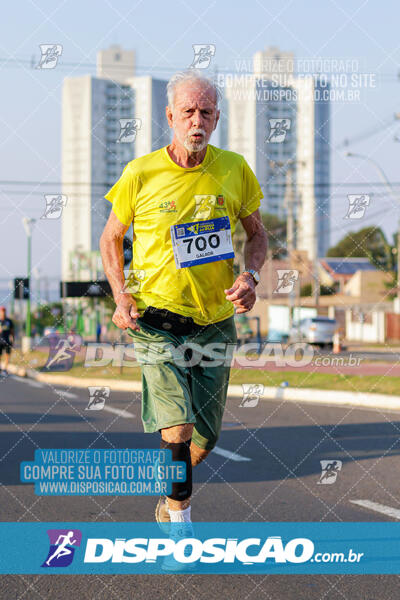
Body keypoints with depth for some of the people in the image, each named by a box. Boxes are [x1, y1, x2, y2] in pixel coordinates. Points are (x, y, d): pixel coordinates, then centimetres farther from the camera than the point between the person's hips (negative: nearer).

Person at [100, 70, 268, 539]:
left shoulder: (234, 170, -2)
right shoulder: (140, 174, -7)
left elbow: (257, 234, 12)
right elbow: (111, 238, 6)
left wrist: (250, 276, -9)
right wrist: (121, 296, -8)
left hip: (216, 319, 3)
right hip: (156, 317, -3)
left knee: (205, 436, 12)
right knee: (177, 426, -20)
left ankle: (169, 503, 39)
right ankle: (179, 518, 0)